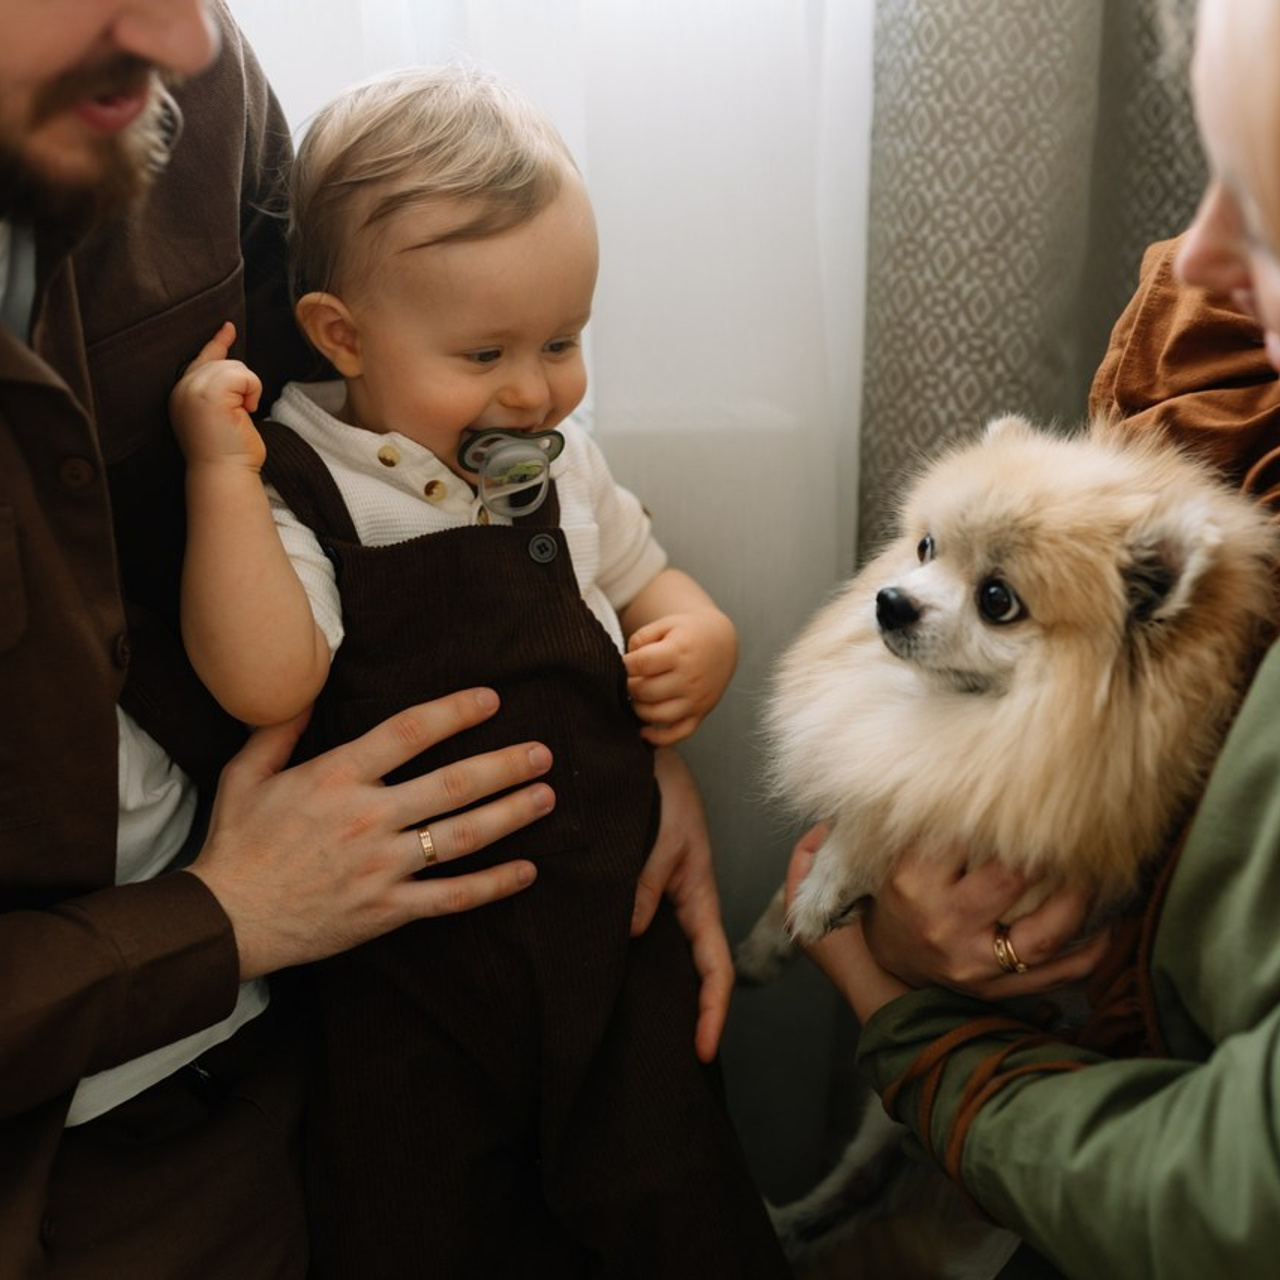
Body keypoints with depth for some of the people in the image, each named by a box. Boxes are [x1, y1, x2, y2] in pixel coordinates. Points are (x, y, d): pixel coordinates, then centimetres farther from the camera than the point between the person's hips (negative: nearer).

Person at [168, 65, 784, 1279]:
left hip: (610, 916, 5)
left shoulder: (560, 463, 7)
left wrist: (697, 640, 0)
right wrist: (222, 471, -27)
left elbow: (647, 582, 22)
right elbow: (265, 681, -25)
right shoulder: (305, 495, -11)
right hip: (410, 965, -4)